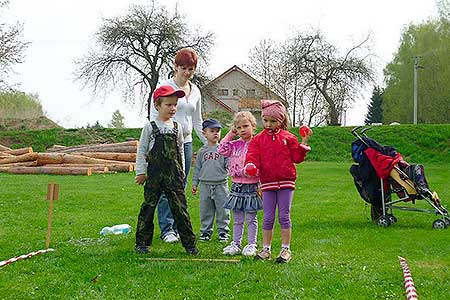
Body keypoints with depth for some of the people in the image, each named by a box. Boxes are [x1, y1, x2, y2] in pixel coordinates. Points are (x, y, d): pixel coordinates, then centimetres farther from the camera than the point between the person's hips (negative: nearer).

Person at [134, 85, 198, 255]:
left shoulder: (177, 127, 9)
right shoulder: (150, 127, -1)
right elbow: (142, 151, 1)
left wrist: (181, 170, 15)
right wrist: (140, 172, -2)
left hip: (174, 175, 2)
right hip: (154, 174, -2)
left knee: (180, 208, 0)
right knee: (148, 207, 4)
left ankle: (189, 243, 7)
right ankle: (142, 243, 15)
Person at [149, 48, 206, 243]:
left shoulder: (195, 91, 13)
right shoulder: (164, 87, -4)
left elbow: (197, 122, 21)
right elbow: (154, 116, -6)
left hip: (186, 143, 5)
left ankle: (177, 227, 15)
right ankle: (166, 229, -1)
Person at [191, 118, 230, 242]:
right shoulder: (202, 151, 8)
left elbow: (228, 164, 0)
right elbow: (197, 168, 12)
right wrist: (194, 183, 10)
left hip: (221, 184, -2)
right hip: (205, 185, 2)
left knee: (222, 209, 2)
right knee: (205, 210, 7)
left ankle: (223, 231, 13)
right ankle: (206, 231, 18)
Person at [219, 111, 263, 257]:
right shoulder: (235, 144, 8)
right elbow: (222, 150, 2)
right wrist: (229, 135, 3)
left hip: (252, 186, -5)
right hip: (236, 185, 5)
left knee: (251, 218, 5)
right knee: (237, 218, 13)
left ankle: (251, 245, 14)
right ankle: (236, 243, 21)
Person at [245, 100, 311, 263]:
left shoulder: (288, 138, 4)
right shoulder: (258, 139, 7)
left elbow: (297, 157, 4)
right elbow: (253, 155, -4)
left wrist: (304, 142, -6)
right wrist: (250, 165, -24)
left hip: (286, 182, -1)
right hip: (267, 182, 1)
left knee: (284, 216, 2)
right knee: (268, 217, 5)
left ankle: (286, 249, 10)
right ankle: (266, 249, 15)